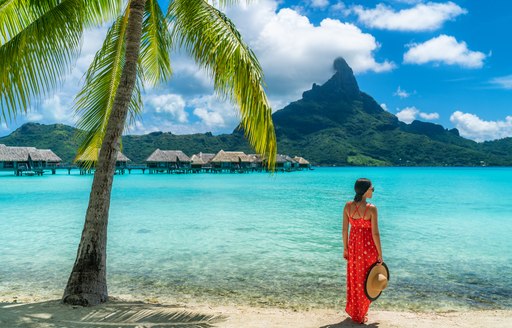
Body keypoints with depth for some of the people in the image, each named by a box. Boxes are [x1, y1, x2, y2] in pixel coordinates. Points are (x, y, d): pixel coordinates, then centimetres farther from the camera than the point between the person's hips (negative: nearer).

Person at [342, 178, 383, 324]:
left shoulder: (348, 206, -7)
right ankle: (360, 315, 25)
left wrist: (345, 248, 10)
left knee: (353, 279, 20)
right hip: (368, 246, -4)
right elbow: (375, 233, -17)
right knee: (365, 280, 13)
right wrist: (380, 254, -7)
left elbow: (344, 229, -2)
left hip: (353, 245, 4)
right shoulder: (371, 209, -20)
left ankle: (353, 310, 35)